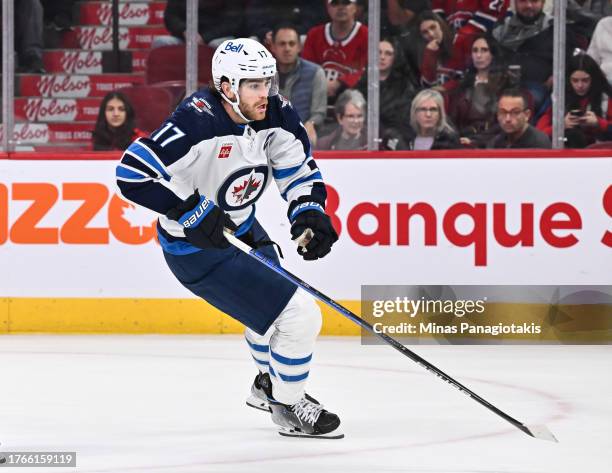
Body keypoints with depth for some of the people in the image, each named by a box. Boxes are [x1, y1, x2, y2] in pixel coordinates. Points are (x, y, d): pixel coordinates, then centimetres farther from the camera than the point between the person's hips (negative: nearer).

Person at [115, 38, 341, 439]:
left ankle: (269, 385, 61)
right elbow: (133, 173, -34)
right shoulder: (197, 123, -33)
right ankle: (289, 408, 12)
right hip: (196, 248, -9)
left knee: (275, 303, 32)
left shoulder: (275, 114, -12)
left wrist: (310, 215, -17)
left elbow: (299, 167, 1)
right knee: (298, 316, -12)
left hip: (240, 228, 9)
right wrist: (192, 212, -33)